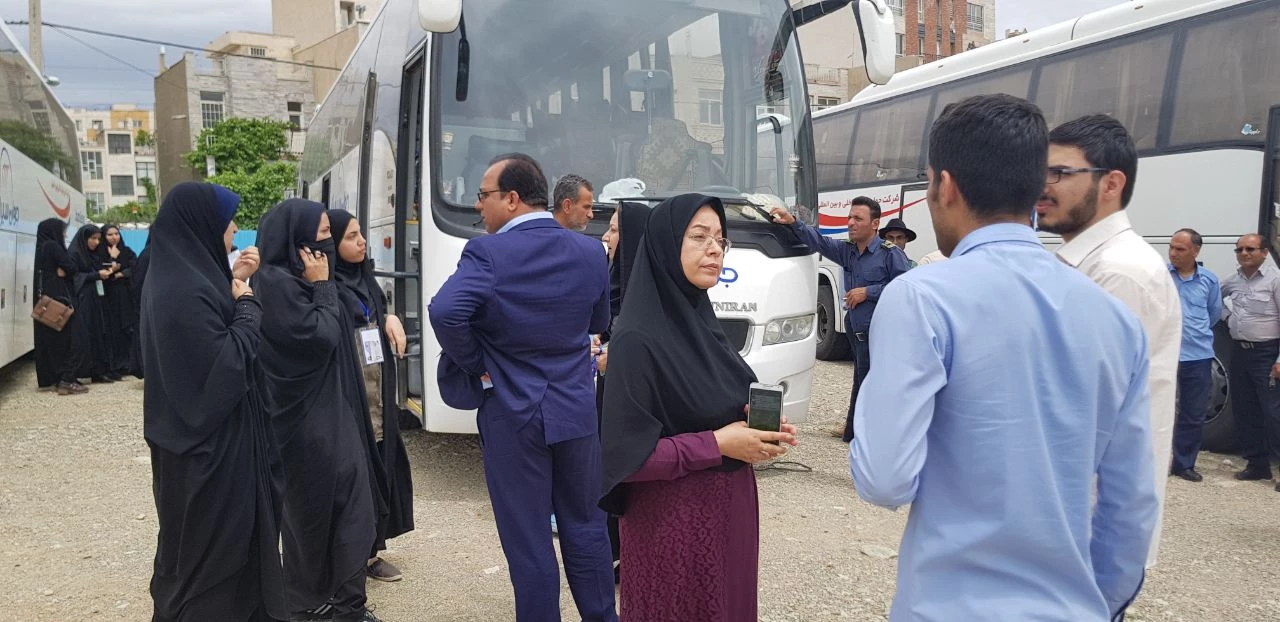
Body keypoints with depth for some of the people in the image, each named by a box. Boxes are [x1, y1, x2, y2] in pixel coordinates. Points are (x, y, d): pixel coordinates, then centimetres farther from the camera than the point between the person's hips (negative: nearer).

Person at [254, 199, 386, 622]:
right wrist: (323, 286, -12)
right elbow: (320, 335, -19)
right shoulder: (276, 281, -16)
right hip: (307, 419, -9)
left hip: (332, 412, 9)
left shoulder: (299, 278, 13)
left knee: (349, 506, 10)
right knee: (313, 509, 5)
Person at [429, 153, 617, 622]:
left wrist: (475, 364, -13)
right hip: (576, 411, 5)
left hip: (512, 416, -4)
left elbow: (444, 312, -29)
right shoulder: (590, 252, 0)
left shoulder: (488, 253, -15)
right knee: (586, 528, 18)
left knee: (528, 543, 8)